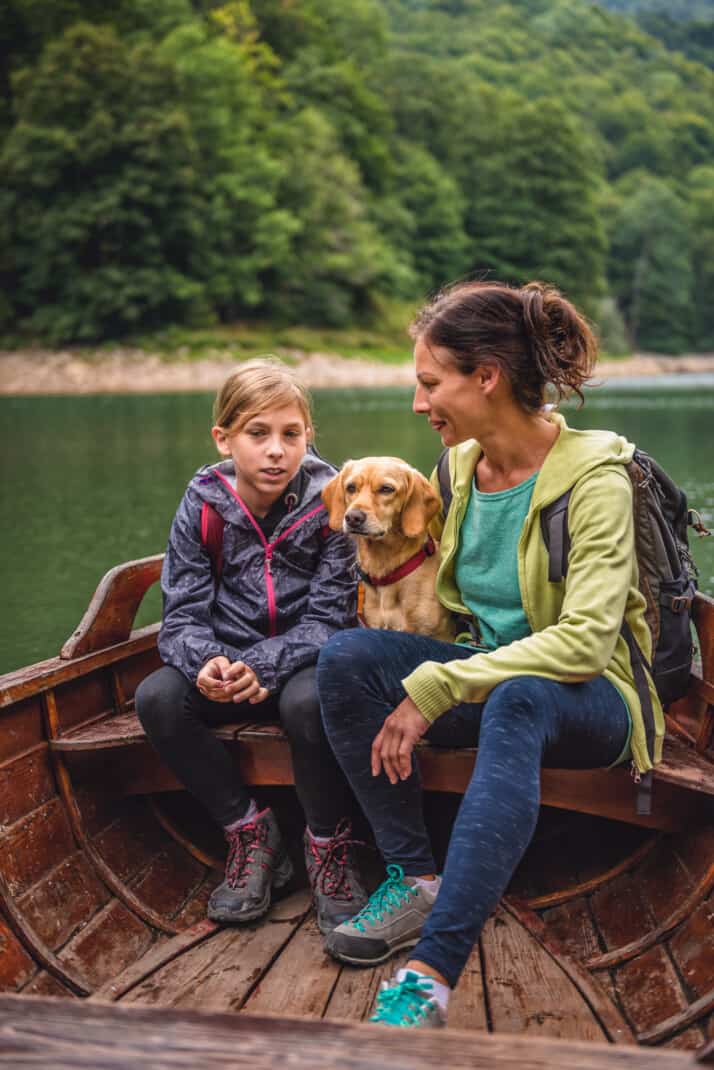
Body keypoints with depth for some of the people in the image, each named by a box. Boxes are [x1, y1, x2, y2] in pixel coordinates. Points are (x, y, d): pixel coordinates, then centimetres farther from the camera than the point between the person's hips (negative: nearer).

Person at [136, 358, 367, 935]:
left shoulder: (329, 502, -11)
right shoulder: (203, 506, -5)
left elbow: (328, 619, -14)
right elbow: (183, 615, -6)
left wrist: (266, 667, -31)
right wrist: (205, 662, -30)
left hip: (305, 659, -3)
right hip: (229, 660, 3)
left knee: (309, 702, -36)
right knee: (157, 698, -23)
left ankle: (329, 844, -10)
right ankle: (251, 832, -7)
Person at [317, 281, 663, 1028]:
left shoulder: (593, 475, -17)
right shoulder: (459, 465, 3)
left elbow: (584, 641, -26)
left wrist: (436, 687, -27)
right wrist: (428, 681, 0)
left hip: (588, 699, -6)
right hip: (490, 675, 6)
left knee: (516, 701, -41)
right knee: (346, 657, -19)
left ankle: (429, 978, -46)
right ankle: (415, 880, -17)